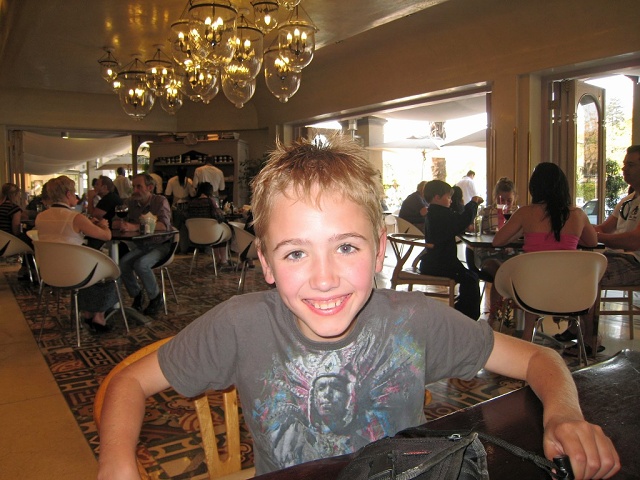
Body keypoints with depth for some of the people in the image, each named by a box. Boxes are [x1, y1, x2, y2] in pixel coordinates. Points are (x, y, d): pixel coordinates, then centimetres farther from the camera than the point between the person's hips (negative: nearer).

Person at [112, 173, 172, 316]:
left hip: (161, 244, -5)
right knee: (122, 263, -19)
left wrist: (135, 227, -40)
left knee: (141, 264, -28)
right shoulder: (131, 202, 1)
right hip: (141, 245, 5)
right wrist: (121, 224, -29)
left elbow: (163, 225, -30)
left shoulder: (160, 201, -14)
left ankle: (156, 298, -5)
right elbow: (115, 223, -2)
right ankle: (137, 295, 6)